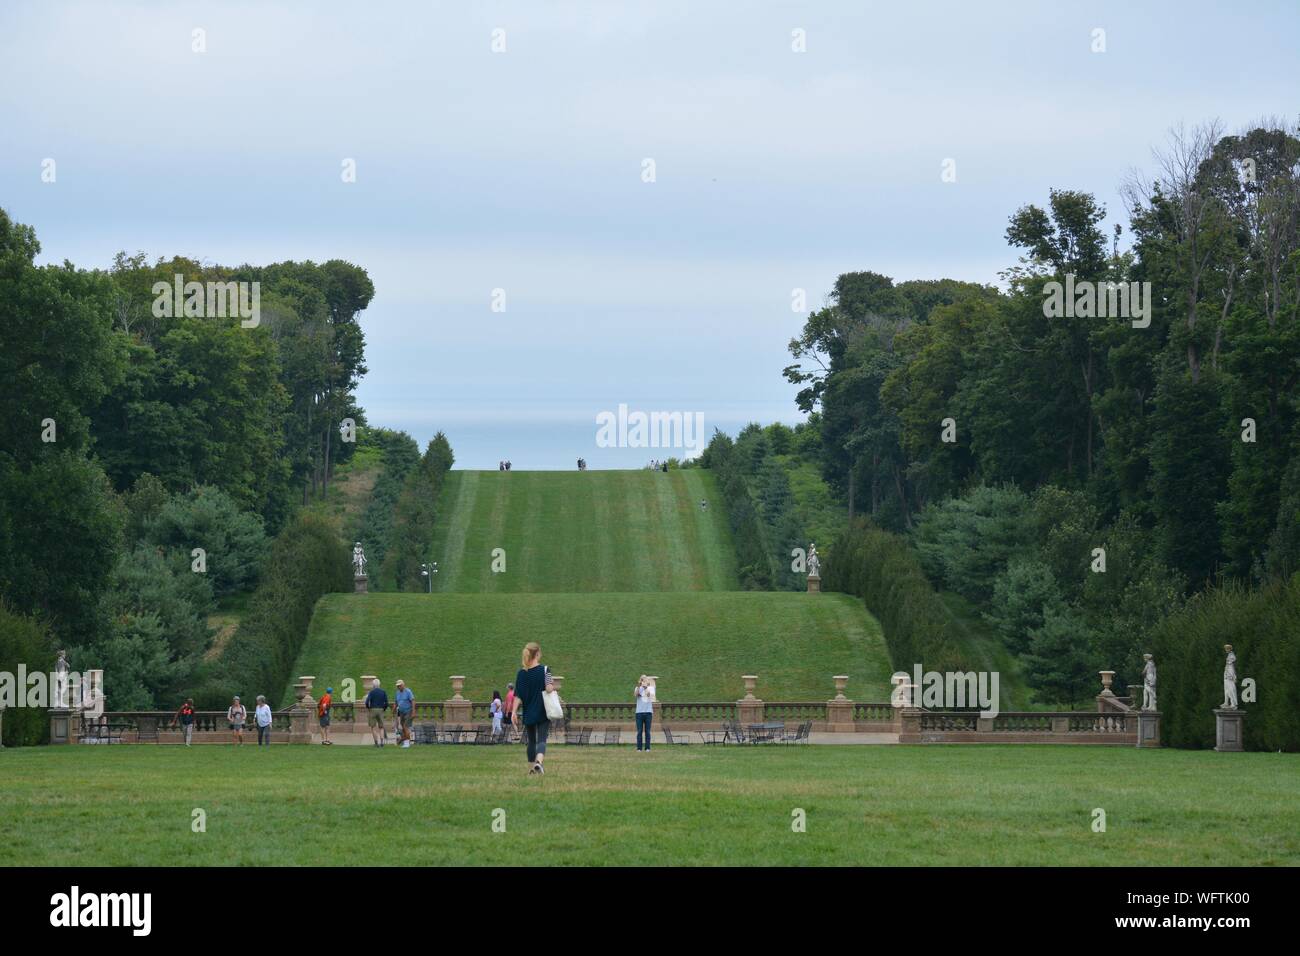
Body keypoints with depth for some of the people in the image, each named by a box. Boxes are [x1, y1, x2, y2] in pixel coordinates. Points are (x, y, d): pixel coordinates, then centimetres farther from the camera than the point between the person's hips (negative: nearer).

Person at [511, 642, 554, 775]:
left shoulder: (521, 673, 0)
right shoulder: (544, 670, -9)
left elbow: (517, 695, -2)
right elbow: (549, 688, -18)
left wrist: (514, 712, -1)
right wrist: (553, 689, 4)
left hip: (528, 713, 3)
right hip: (543, 713, -3)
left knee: (531, 741, 17)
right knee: (542, 739, -5)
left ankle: (532, 766, 21)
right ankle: (539, 761, -30)